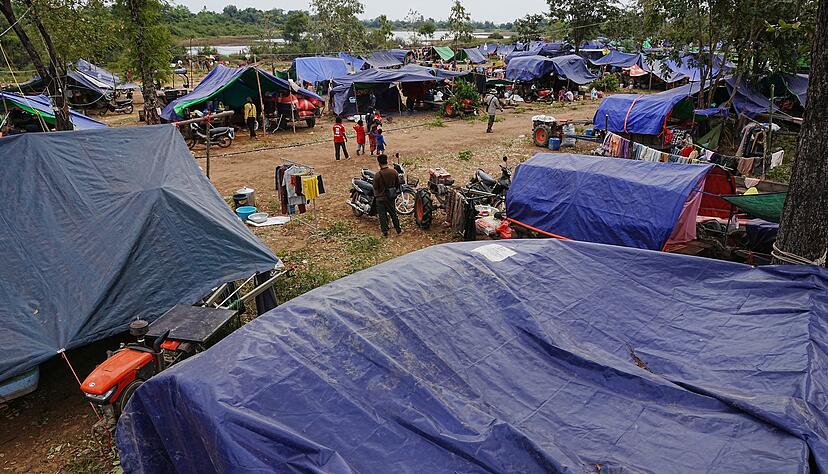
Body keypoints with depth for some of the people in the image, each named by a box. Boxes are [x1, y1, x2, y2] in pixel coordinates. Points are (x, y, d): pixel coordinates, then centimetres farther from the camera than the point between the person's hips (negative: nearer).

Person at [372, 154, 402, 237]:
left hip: (381, 198, -4)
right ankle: (398, 230, 29)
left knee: (383, 215, 10)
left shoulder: (377, 175, -22)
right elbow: (398, 184, 2)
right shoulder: (394, 172, -11)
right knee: (393, 213, 20)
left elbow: (375, 188, -11)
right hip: (391, 197, 4)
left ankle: (385, 232, 17)